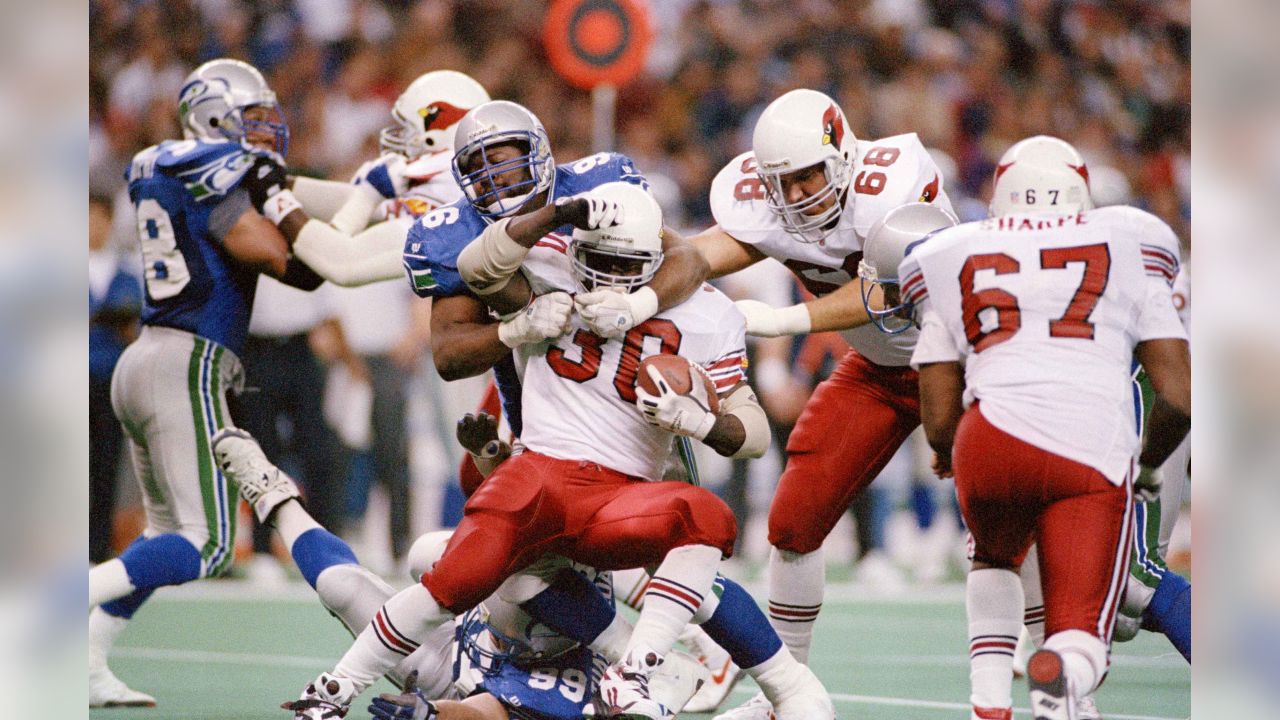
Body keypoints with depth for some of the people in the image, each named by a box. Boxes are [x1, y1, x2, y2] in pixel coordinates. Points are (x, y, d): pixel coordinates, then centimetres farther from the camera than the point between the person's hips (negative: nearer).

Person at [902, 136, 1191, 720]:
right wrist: (1148, 467, 34)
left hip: (994, 437, 1)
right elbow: (1177, 398, 14)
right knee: (1080, 642, 7)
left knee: (995, 559, 35)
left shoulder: (954, 263, 22)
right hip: (1098, 454, -1)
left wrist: (950, 454, 43)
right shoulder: (1130, 257, 21)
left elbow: (938, 422, 19)